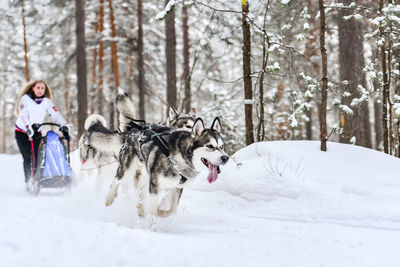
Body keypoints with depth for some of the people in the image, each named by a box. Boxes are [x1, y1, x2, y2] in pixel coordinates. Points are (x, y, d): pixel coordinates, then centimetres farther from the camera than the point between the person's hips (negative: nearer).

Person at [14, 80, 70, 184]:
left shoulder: (46, 101, 4)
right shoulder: (25, 99, -5)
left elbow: (55, 114, -7)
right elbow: (23, 115, -18)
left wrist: (63, 125, -24)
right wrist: (29, 126, -35)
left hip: (37, 132, 3)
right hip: (22, 131, -3)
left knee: (36, 156, -11)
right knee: (27, 156, -13)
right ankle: (28, 181, -10)